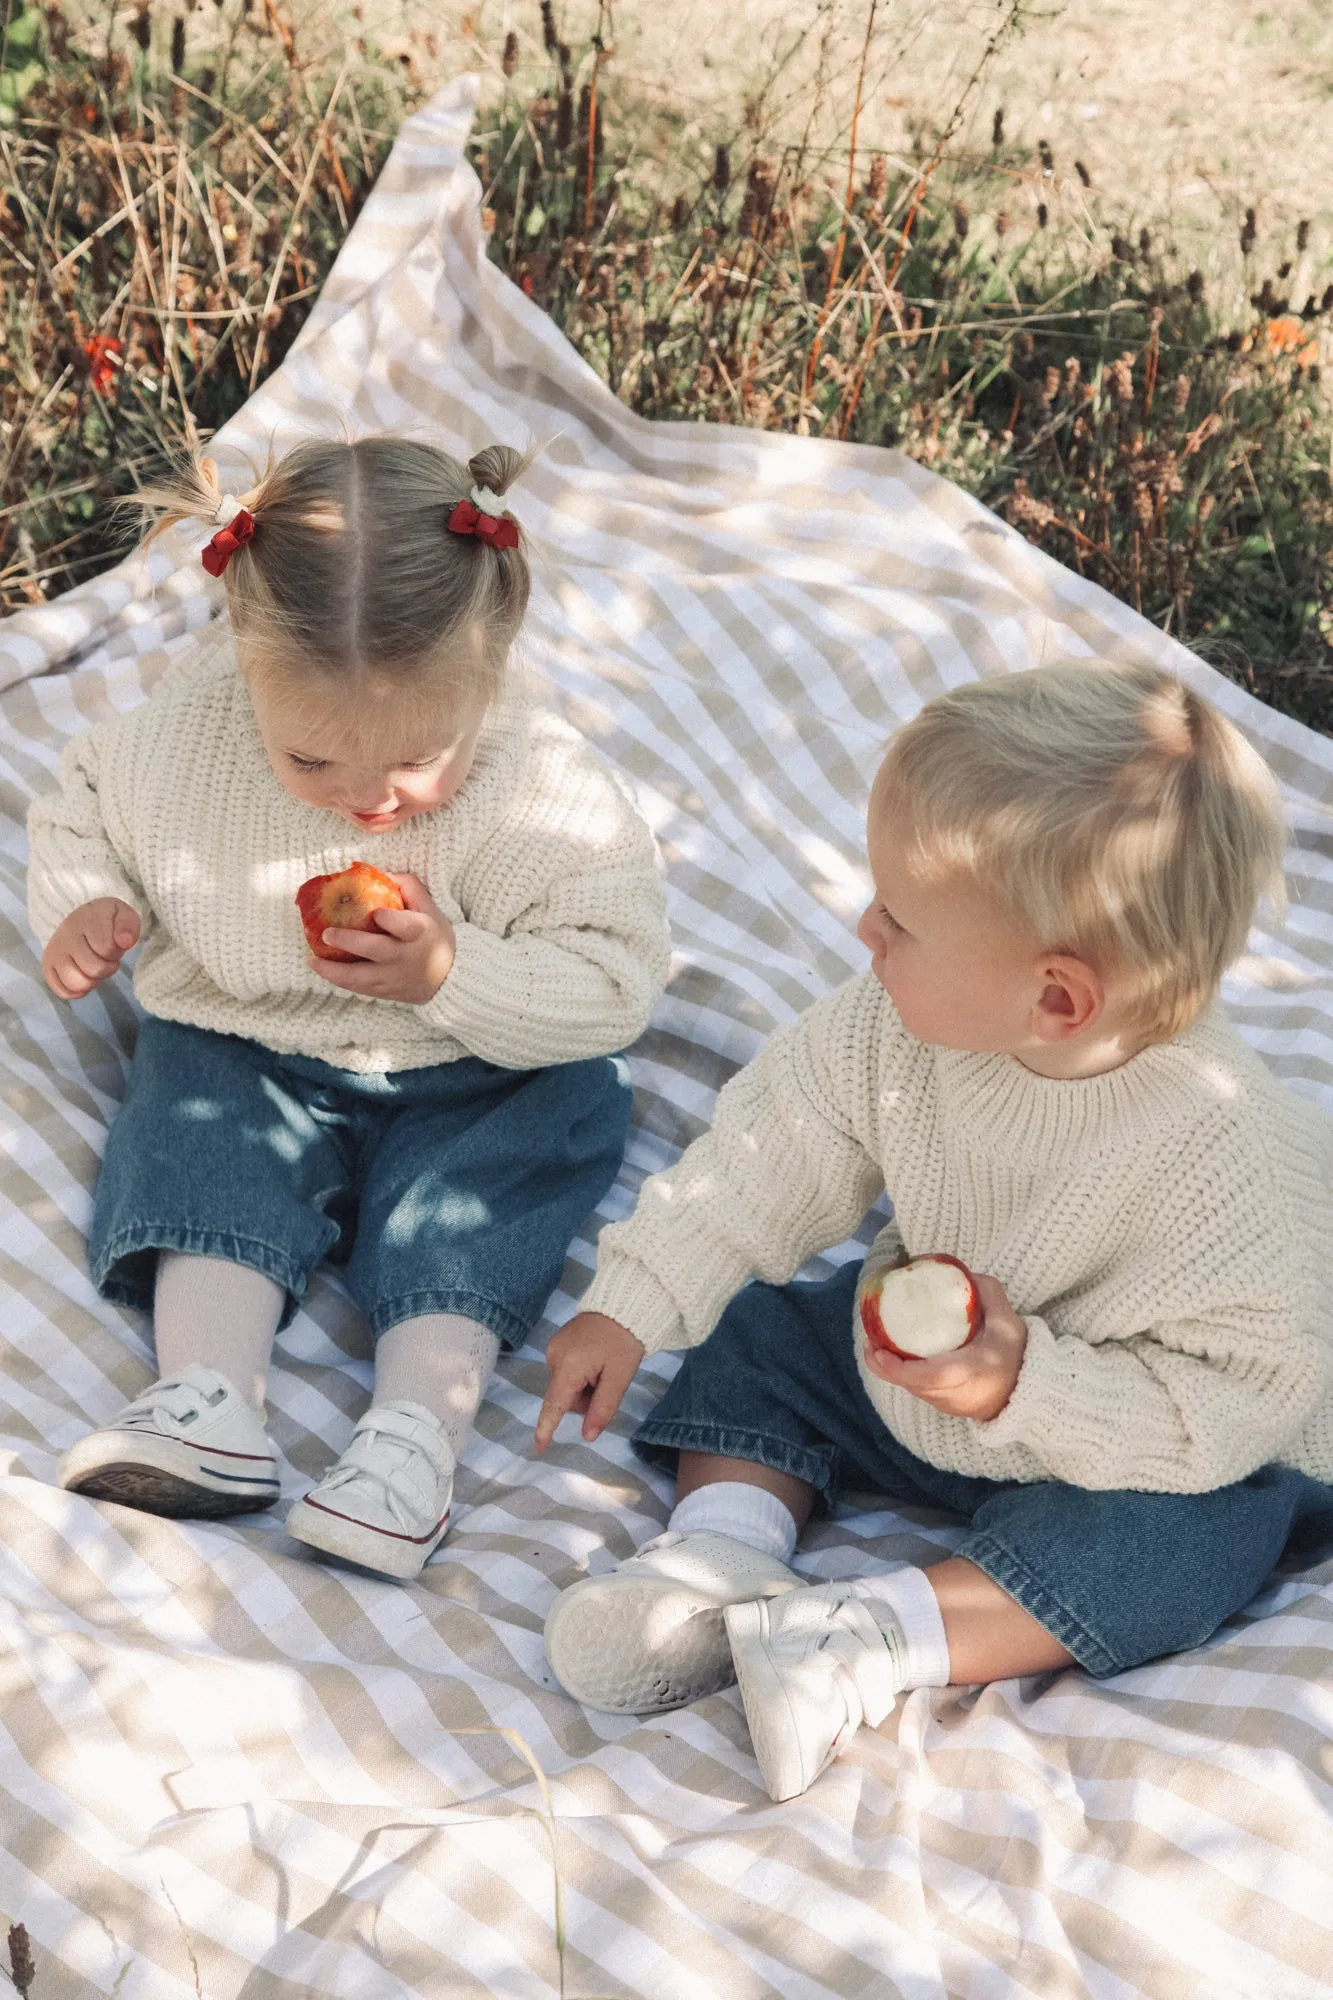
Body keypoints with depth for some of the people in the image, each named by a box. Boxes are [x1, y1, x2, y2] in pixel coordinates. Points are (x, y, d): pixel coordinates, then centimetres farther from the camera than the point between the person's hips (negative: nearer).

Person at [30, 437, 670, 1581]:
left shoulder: (542, 784, -24)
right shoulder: (190, 725, -15)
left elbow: (618, 982, -23)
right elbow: (86, 804, 6)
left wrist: (451, 973, -34)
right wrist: (79, 905, -14)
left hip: (480, 1078, -2)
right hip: (242, 1050, 2)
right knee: (202, 1140, -22)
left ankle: (420, 1424, -35)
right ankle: (208, 1399, -33)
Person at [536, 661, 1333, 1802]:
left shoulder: (1224, 1158, -37)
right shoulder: (898, 1029, -21)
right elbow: (770, 1158, -8)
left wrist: (1026, 1387, -37)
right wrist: (631, 1310, -8)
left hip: (1142, 1452, -5)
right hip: (913, 1364, 6)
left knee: (1181, 1541, -31)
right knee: (761, 1338, 1)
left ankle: (878, 1639, -29)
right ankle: (724, 1552, -15)